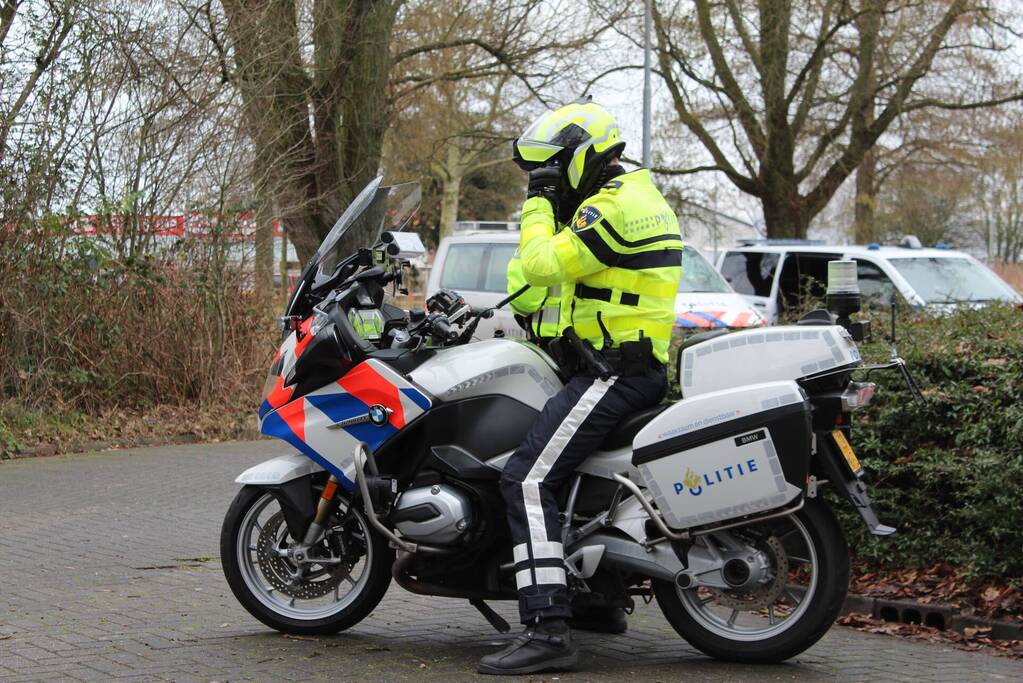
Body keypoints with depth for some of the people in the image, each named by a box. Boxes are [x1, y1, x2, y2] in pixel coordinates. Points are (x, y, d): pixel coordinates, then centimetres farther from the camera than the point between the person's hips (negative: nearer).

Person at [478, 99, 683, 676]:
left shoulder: (612, 206, -15)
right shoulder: (640, 196, 21)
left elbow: (543, 265, -20)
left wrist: (539, 203, -7)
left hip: (615, 370, -11)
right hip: (639, 363, 11)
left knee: (528, 479, -19)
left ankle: (549, 631, -27)